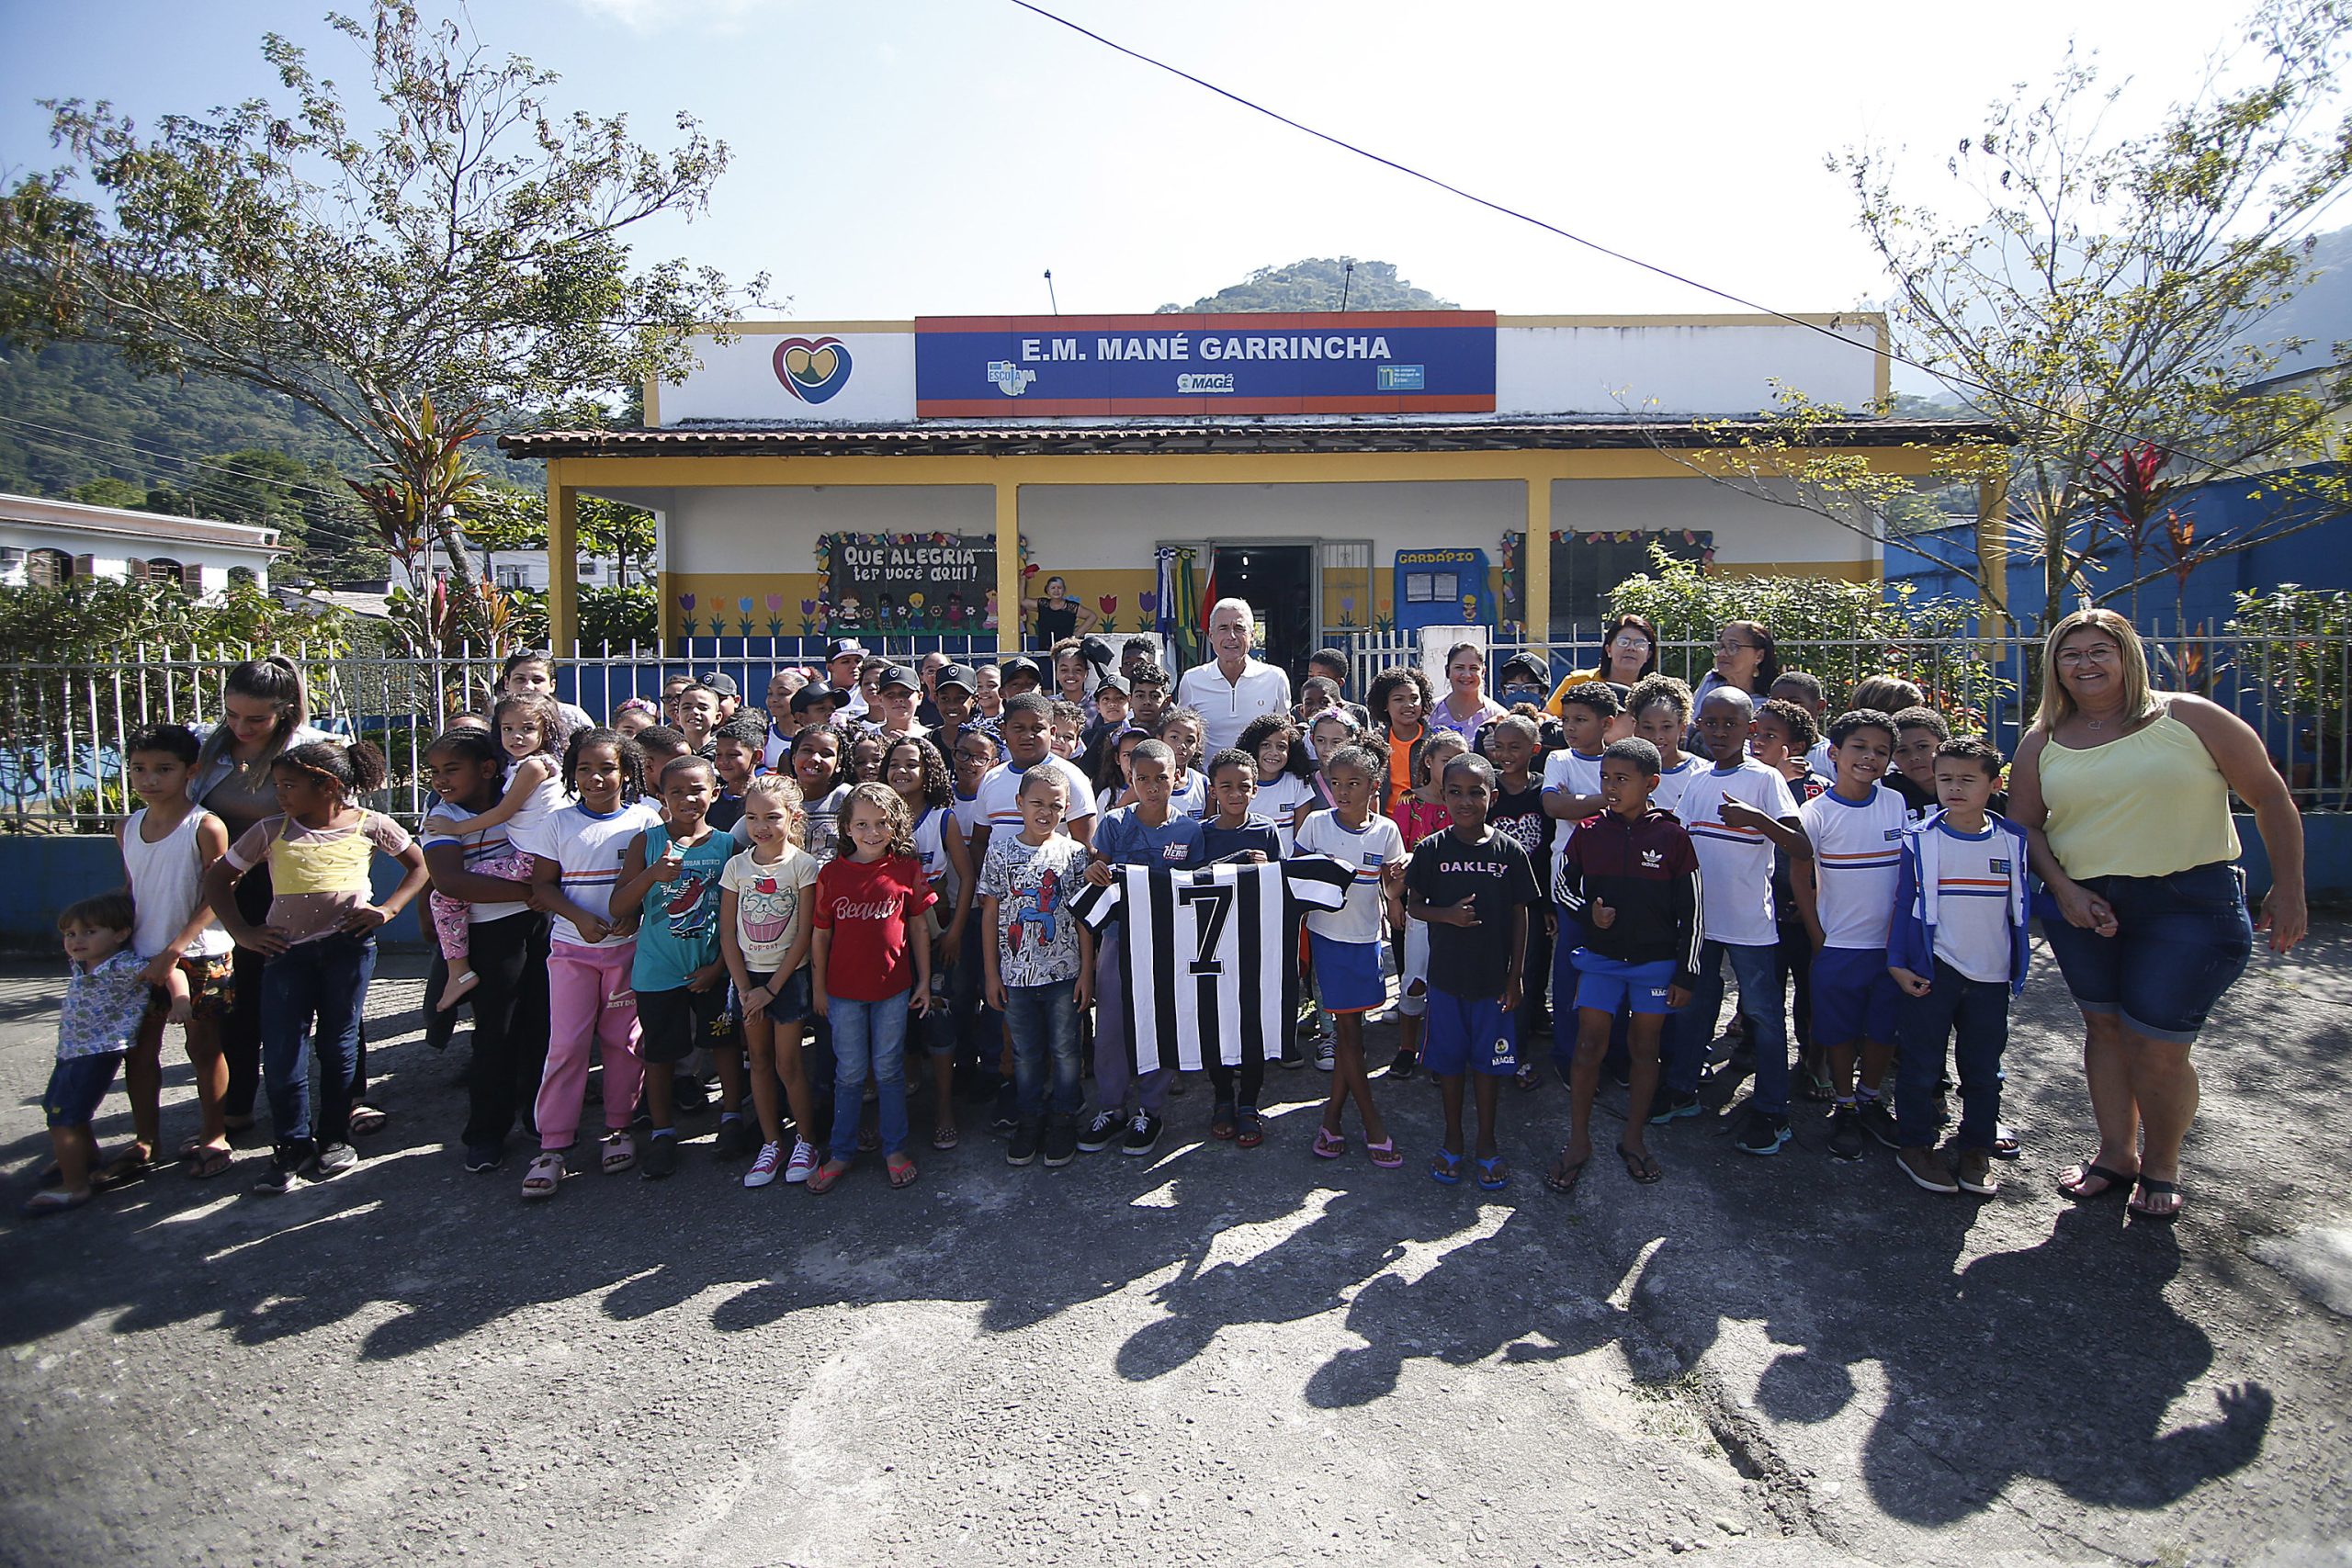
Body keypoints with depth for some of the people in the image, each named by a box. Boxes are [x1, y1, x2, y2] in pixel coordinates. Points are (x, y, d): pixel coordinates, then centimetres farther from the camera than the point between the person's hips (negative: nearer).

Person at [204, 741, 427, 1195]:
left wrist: (389, 908, -1)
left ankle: (334, 1139, 21)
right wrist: (241, 931, 4)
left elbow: (420, 865, 12)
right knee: (282, 1052, -2)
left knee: (338, 1045, 7)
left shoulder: (370, 825, 3)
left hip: (348, 945, -2)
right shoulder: (271, 832, 6)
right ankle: (292, 1147, 12)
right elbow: (218, 878, 14)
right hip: (286, 950, 2)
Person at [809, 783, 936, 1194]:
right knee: (850, 1074, 11)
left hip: (893, 988, 0)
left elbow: (919, 928, 3)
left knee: (889, 1070, 11)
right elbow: (820, 934, 2)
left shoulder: (906, 869, -4)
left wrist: (924, 982, 4)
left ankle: (894, 1149, 25)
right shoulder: (832, 873, -5)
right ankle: (841, 1152, 25)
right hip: (844, 990, 0)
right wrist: (817, 988, 4)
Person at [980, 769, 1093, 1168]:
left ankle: (1063, 1120, 25)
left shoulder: (1074, 852, -3)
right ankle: (1029, 1120, 28)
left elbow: (1084, 917, -1)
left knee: (1065, 1049, 9)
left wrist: (1086, 972, -4)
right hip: (1017, 973, 1)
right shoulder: (1001, 850, -1)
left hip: (1064, 974, -1)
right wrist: (992, 973, 0)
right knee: (1025, 1053, 13)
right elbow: (990, 913, 2)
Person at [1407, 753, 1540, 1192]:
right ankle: (1453, 1139, 29)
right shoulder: (1431, 850, -5)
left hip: (1494, 977, 0)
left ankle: (1487, 1143, 27)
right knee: (1449, 1058, 11)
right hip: (1446, 975, 0)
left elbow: (1520, 915, 0)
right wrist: (1447, 915, -19)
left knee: (1488, 1060, 11)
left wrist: (1514, 977, -1)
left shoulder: (1509, 851, -5)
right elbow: (1413, 906, 1)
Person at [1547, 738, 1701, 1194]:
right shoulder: (1588, 832, -4)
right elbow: (1561, 885, 9)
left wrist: (1686, 974, -4)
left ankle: (1634, 1137, 26)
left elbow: (1691, 912, -3)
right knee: (1589, 1046, 1)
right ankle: (1578, 1141, 14)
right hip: (1600, 957, 1)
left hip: (1656, 960, -1)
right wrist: (1588, 912, -11)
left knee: (1644, 1047, 10)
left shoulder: (1672, 837, -8)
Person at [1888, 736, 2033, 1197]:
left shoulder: (2012, 840, 4)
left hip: (1991, 974, 3)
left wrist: (2018, 966, 12)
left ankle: (1977, 1150, 23)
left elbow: (2021, 904, 13)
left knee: (1983, 1067, 10)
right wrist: (1897, 963, -5)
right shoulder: (1920, 840, -3)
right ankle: (1914, 1145, 16)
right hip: (1931, 970, -2)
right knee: (1921, 1062, 3)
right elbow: (1904, 903, 0)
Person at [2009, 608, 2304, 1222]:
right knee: (2104, 1028, 12)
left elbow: (2270, 797, 1)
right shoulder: (2042, 744, 6)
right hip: (2084, 906, 4)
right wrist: (2064, 890, -6)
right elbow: (2025, 826, 10)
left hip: (2189, 904, -3)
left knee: (2157, 1045, -5)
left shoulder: (2189, 718, -2)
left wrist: (2287, 890, -2)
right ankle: (2116, 1153, 28)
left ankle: (2161, 1166, 18)